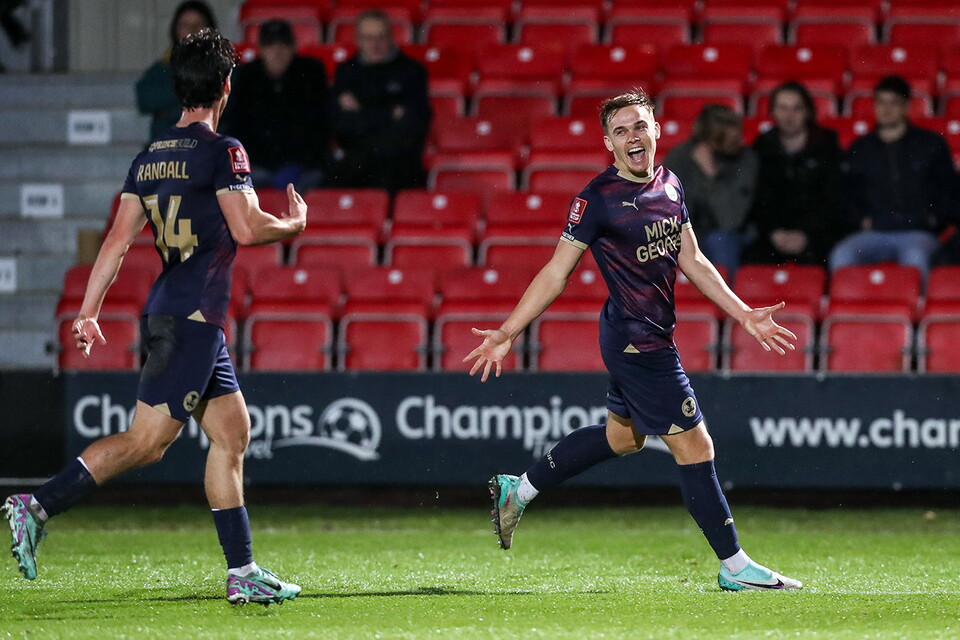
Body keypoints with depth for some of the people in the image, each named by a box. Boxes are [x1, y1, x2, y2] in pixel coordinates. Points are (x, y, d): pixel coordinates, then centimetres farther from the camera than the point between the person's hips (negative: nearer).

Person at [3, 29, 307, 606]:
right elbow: (247, 228, -15)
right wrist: (295, 223, 5)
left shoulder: (150, 158, 12)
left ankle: (243, 574, 9)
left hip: (167, 314, 9)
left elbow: (119, 239, 10)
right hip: (194, 317, -9)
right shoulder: (222, 151, -9)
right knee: (148, 439, -11)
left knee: (233, 432, 10)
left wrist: (88, 312, 11)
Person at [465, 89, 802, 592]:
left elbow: (692, 261, 16)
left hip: (653, 336, 9)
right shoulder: (598, 198, -15)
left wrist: (745, 315, 15)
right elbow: (556, 273, -11)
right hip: (635, 340, -9)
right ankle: (734, 567, 4)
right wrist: (507, 333, -15)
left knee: (622, 435, 24)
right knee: (694, 446, -5)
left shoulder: (670, 185, 7)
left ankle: (518, 490, 37)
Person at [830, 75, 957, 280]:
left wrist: (934, 218, 2)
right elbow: (850, 192, 26)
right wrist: (861, 219, 7)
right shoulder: (860, 148, 22)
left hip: (917, 232, -2)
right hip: (874, 233, 2)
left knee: (915, 256, -40)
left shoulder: (931, 144, 16)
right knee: (841, 255, -32)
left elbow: (949, 191, 17)